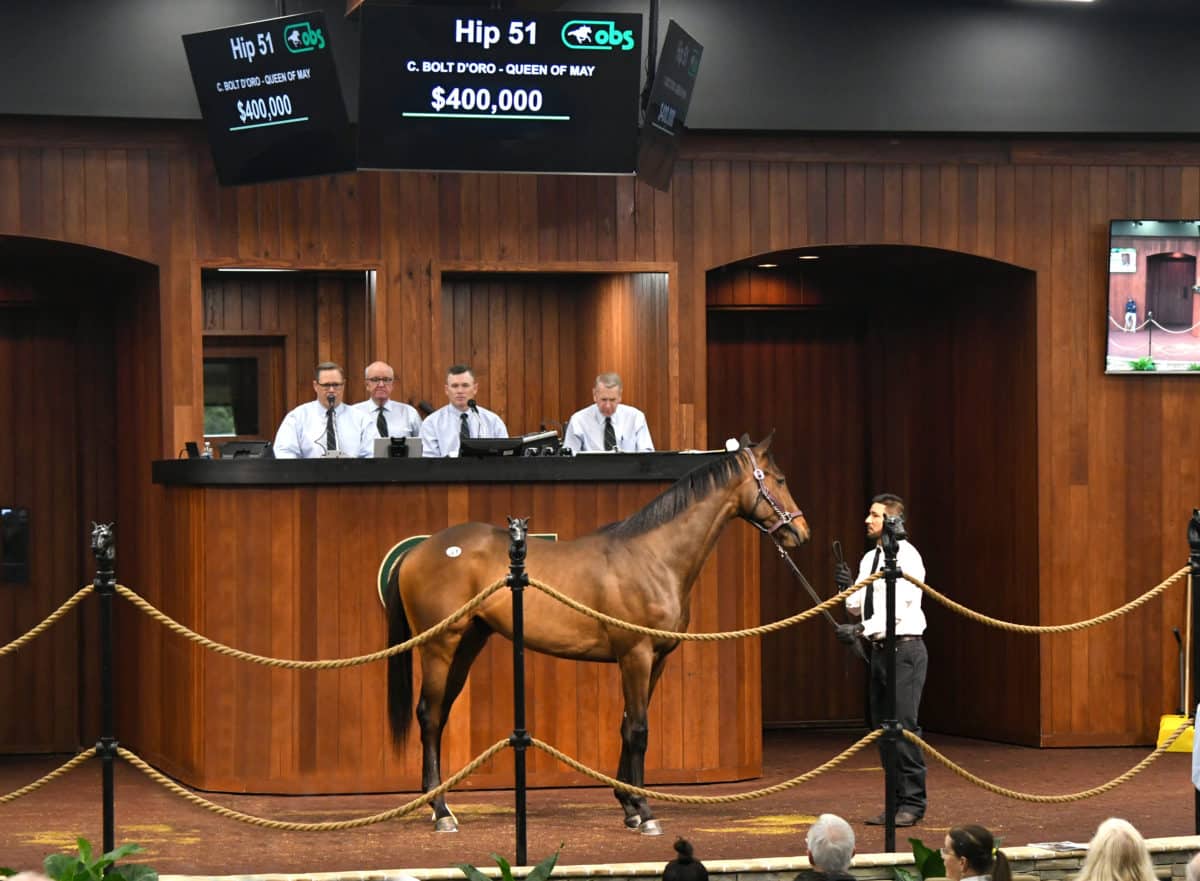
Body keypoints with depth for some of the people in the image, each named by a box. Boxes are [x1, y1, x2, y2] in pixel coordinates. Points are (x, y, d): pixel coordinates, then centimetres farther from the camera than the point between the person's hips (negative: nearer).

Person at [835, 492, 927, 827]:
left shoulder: (906, 557, -10)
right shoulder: (870, 559, 15)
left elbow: (897, 607, -18)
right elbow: (858, 606, 20)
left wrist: (860, 629, -24)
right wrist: (846, 589, 0)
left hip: (904, 649, -9)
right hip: (879, 649, 9)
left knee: (904, 726, -9)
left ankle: (912, 804, -4)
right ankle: (897, 802, 15)